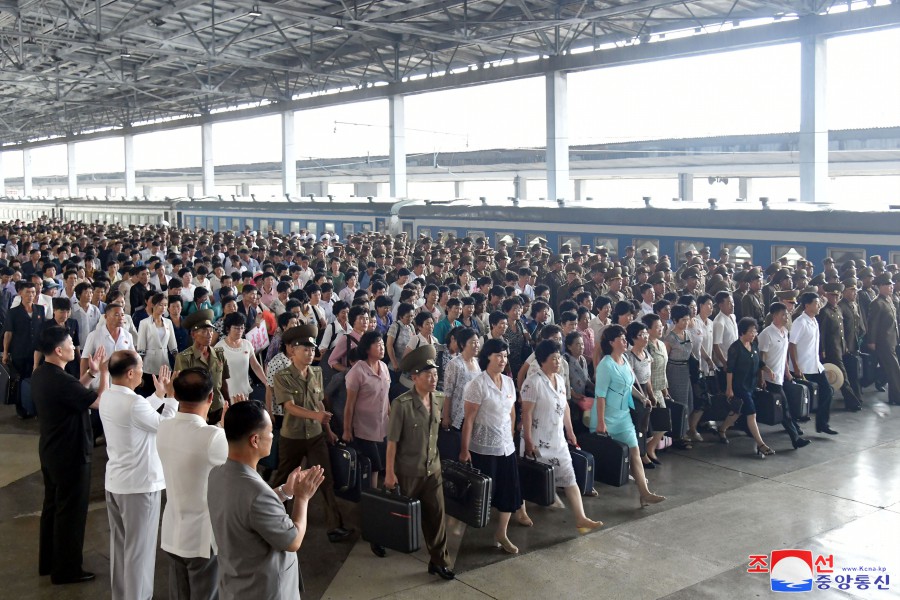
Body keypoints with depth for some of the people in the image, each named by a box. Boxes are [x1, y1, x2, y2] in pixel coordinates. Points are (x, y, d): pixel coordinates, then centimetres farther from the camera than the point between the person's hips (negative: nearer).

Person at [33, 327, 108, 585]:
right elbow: (101, 401, -23)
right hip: (70, 454, -10)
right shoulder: (60, 380, -29)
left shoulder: (42, 374, 2)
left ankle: (49, 561, 34)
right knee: (70, 510, 4)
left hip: (51, 451, 10)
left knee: (53, 505, 21)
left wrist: (91, 373, 5)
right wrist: (104, 372, -12)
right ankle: (66, 569, 16)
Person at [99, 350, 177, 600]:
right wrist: (172, 397, -3)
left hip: (115, 481, 9)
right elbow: (164, 426, -12)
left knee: (120, 543, 20)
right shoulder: (134, 402, -26)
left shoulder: (106, 397, 2)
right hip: (139, 483, -9)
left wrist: (159, 395, 15)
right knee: (139, 548, 4)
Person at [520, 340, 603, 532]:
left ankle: (581, 519, 1)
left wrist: (570, 431, 17)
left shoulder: (560, 379, 6)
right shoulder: (534, 381, -17)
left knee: (569, 478, 1)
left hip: (557, 440, 7)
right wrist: (528, 441, -20)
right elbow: (526, 412, -19)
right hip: (538, 442, -7)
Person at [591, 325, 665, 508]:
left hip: (623, 415, 8)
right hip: (607, 417, -7)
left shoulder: (625, 360, 5)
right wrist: (601, 422, -22)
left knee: (634, 451, 0)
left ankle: (645, 493, -3)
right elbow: (600, 395, -21)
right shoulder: (606, 365, -20)